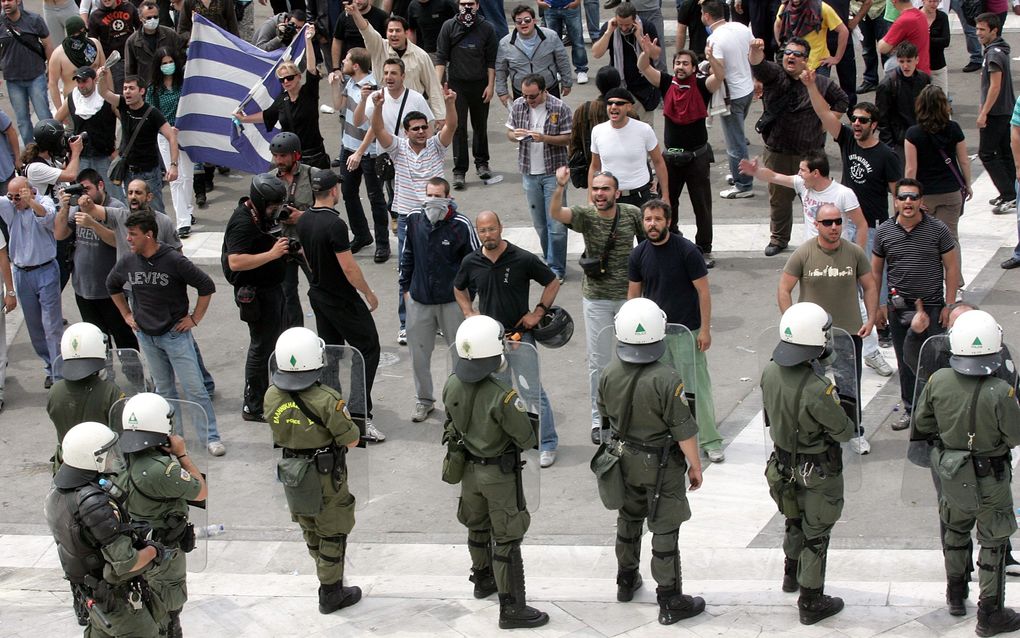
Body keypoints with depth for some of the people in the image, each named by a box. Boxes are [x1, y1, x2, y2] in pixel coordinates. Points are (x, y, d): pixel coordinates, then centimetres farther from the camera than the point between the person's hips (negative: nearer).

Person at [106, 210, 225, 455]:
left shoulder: (174, 261, -18)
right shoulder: (127, 263, -4)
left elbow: (207, 287, -11)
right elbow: (112, 286, 19)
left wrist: (194, 319, -10)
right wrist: (126, 315, 13)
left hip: (176, 333, -5)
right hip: (146, 335, 5)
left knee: (194, 388, -5)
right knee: (164, 389, 16)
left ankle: (212, 437, 0)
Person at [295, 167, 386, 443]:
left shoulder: (303, 220, 1)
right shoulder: (334, 225, -25)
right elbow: (349, 268, -24)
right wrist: (369, 294, -11)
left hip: (318, 294, 8)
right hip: (342, 300, -8)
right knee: (368, 349, -1)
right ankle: (361, 416, -9)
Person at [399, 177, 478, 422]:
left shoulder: (461, 225, -13)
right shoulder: (414, 219, -1)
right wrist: (405, 287, 12)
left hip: (452, 300, -3)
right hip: (418, 299, 3)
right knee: (418, 352, 11)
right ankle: (424, 400, 28)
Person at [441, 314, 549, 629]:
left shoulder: (452, 385, -14)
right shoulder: (503, 396, -33)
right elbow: (527, 438, -21)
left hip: (468, 468, 6)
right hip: (499, 474, -6)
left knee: (478, 527, 25)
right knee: (507, 539, 3)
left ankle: (483, 580, 46)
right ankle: (511, 608, 8)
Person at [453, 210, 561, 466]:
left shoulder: (523, 259, -12)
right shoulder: (471, 262, -2)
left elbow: (552, 283, 0)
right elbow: (459, 288, 19)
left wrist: (538, 312, -8)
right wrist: (469, 313, 5)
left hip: (519, 334, -4)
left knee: (533, 391, -5)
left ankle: (547, 444, 5)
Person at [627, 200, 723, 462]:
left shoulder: (687, 251, -11)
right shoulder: (639, 255, 1)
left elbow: (703, 290, -8)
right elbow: (633, 293, 10)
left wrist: (705, 329, -11)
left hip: (687, 330, -4)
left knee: (697, 386, -4)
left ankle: (710, 441, 2)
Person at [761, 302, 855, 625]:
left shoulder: (770, 372, -14)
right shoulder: (817, 390, -35)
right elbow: (844, 431, -21)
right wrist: (846, 422, 1)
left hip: (785, 462, 6)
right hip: (819, 470, -6)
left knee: (796, 519, 30)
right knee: (815, 534, 11)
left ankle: (792, 573, 51)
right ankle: (811, 602, 24)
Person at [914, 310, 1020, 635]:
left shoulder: (938, 381, -18)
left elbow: (922, 422, -3)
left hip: (950, 472, 4)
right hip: (990, 477, -4)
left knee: (955, 529, 27)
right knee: (993, 544, 13)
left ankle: (955, 595, 42)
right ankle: (990, 614, 22)